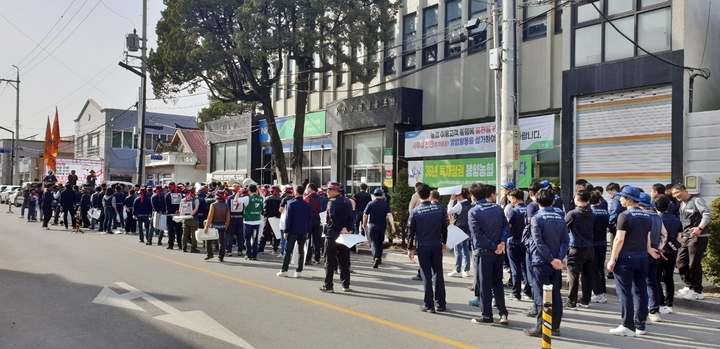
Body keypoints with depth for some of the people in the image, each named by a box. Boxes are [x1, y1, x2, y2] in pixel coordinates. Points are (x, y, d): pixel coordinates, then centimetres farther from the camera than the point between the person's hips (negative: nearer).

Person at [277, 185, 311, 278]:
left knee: (288, 251, 5)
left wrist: (286, 231, -5)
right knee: (301, 251, 8)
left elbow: (288, 218, -10)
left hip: (293, 231, -3)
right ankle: (299, 271, 8)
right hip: (303, 232, 3)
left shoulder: (291, 203, -9)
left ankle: (284, 270, 4)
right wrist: (308, 231, 12)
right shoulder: (307, 205, 2)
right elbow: (308, 219, 6)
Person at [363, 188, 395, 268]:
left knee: (373, 243, -3)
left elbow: (365, 215, -3)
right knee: (380, 243, 18)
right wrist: (392, 226, -18)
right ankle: (379, 259, 29)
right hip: (382, 227, 2)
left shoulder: (370, 204, -4)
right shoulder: (386, 204, -2)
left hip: (372, 227, -2)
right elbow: (389, 215, -14)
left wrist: (364, 224, 13)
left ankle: (376, 258, -26)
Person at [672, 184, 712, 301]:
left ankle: (697, 292, 5)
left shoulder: (696, 200, -9)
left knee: (694, 264, -5)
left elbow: (708, 214, -21)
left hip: (697, 238, -8)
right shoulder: (681, 204, 16)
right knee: (681, 262, 10)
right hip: (685, 238, 8)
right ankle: (690, 286, 25)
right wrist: (680, 234, 15)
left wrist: (700, 228, -33)